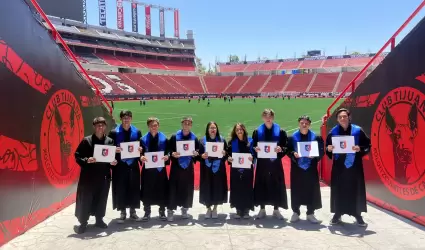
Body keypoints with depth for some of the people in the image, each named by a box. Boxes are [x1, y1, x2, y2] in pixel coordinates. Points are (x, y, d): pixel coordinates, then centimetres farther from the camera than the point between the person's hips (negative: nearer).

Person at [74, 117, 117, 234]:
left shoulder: (110, 141, 4)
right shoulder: (86, 140, -5)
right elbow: (77, 156, -4)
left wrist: (113, 162, -9)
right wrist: (86, 160, -21)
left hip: (104, 175, 3)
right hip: (88, 175, -3)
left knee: (101, 198, 12)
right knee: (85, 199, 3)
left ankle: (99, 219, 28)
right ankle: (83, 222, 15)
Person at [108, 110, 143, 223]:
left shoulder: (137, 132, 6)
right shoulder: (114, 132, -2)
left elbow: (141, 146, 12)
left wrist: (140, 149, -10)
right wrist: (115, 150, -20)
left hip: (133, 165, 2)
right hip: (120, 165, -2)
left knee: (134, 188, 7)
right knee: (121, 188, 2)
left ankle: (133, 212, 21)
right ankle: (123, 213, 17)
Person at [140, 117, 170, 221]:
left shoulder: (164, 138, 1)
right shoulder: (144, 139, 2)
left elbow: (168, 152, 3)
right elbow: (140, 153, 2)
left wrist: (167, 156, -18)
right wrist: (141, 157, -19)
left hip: (160, 168, 0)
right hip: (148, 168, 0)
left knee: (161, 189, 5)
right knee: (147, 190, 5)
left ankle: (162, 211, 20)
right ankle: (147, 212, 19)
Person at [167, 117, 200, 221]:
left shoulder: (194, 138, 4)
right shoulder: (174, 137, -2)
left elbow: (198, 151, 8)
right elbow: (168, 150, -1)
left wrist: (196, 153, -14)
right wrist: (172, 154, -21)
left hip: (188, 167, 2)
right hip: (176, 166, -2)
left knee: (187, 189, 8)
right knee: (174, 188, -3)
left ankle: (184, 209, 24)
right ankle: (170, 210, 7)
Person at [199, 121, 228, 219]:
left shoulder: (222, 140, 3)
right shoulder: (203, 141, 1)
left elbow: (227, 153, 5)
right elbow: (199, 154, 0)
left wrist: (224, 154, -16)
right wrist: (202, 156, -20)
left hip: (218, 168, 1)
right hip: (206, 169, 0)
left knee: (217, 187, 4)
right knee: (207, 188, 3)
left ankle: (215, 208, 19)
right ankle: (208, 208, 18)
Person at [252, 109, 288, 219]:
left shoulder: (280, 131, 1)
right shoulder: (257, 131, 4)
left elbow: (286, 147, 1)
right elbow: (253, 146, 6)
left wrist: (280, 149, -20)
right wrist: (255, 149, -16)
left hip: (275, 163, 0)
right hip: (262, 163, 1)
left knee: (276, 185, 4)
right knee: (262, 185, 4)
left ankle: (276, 210, 17)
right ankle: (262, 209, 17)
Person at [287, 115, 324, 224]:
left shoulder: (316, 137, 2)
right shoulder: (292, 137, 3)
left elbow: (321, 151, 1)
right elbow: (288, 151, 4)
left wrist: (314, 155, -17)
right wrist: (293, 154, -16)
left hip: (311, 168, 0)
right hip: (297, 168, 0)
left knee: (311, 190, 3)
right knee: (296, 190, 4)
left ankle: (310, 214, 16)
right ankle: (295, 212, 17)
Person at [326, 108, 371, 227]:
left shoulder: (358, 130, -2)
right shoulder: (333, 132, 2)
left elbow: (368, 145, 0)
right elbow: (327, 147, 8)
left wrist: (360, 149, -18)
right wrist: (328, 149, -13)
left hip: (354, 165, -1)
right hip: (339, 166, 1)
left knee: (356, 189, 4)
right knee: (338, 190, 5)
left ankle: (358, 215, 17)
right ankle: (337, 214, 15)